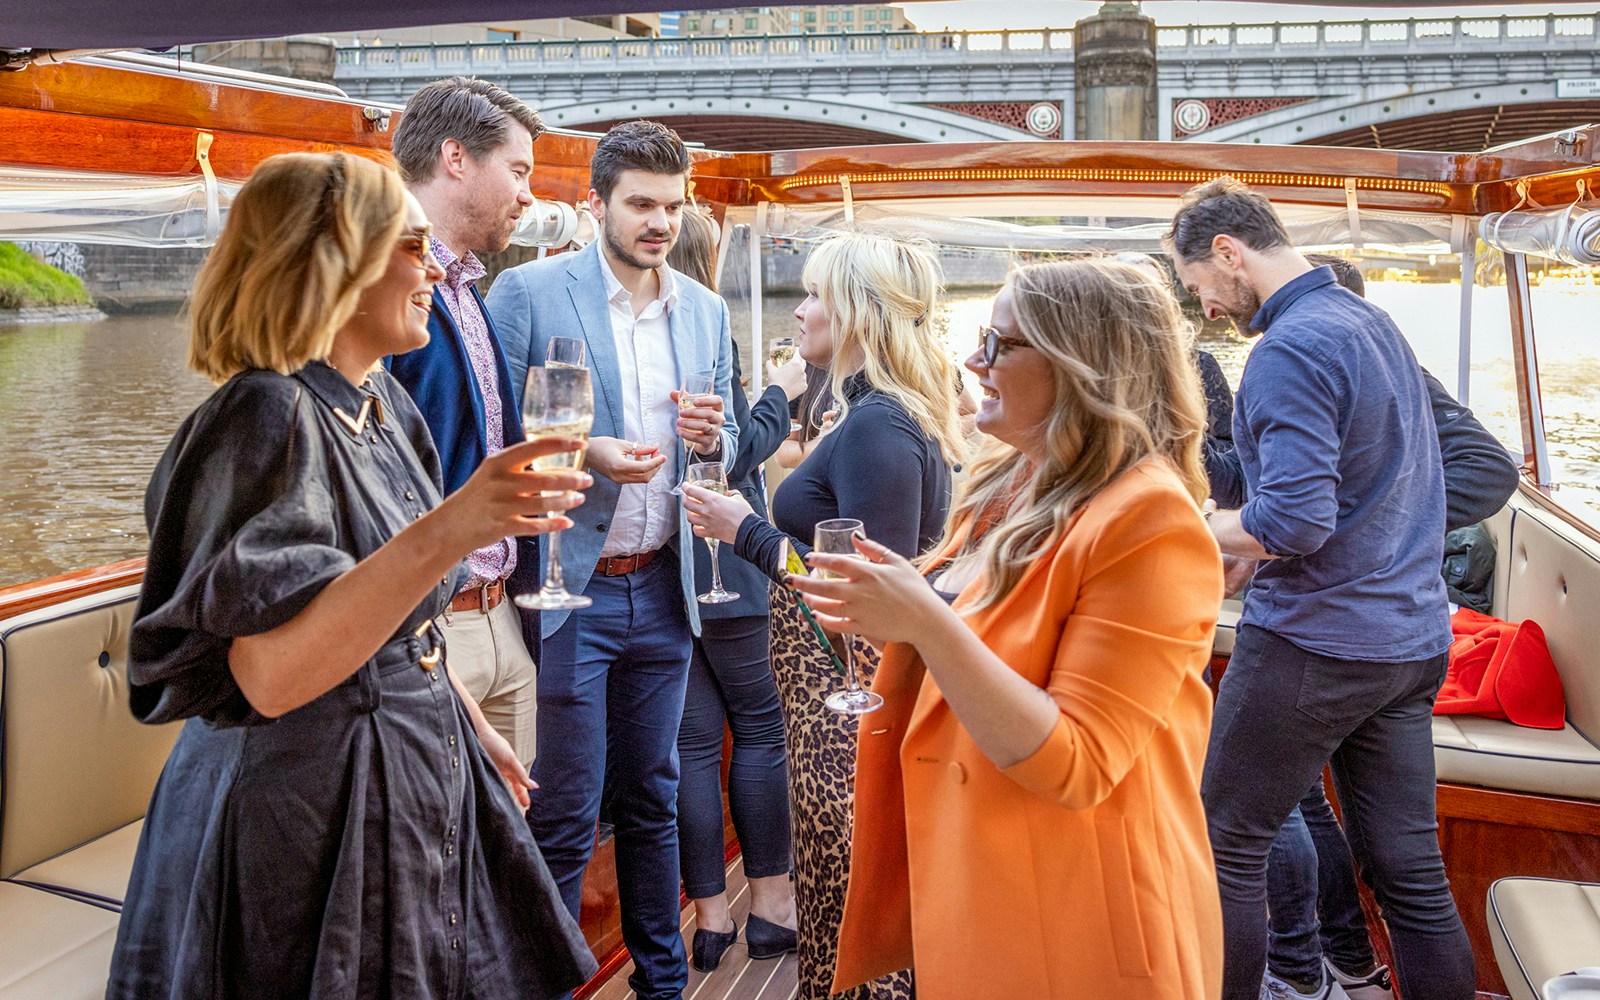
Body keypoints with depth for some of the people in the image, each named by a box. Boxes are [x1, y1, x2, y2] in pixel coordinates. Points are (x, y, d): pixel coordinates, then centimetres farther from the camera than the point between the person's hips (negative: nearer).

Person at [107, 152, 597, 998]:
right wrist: (449, 530, -39)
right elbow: (269, 674, -31)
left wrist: (474, 727, 18)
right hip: (309, 808, -8)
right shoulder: (269, 415, -21)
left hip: (424, 776, 8)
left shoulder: (382, 405, 6)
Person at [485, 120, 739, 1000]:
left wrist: (710, 438, -7)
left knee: (651, 801, 16)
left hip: (664, 589, 5)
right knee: (563, 819, 2)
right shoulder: (527, 292, -6)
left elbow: (725, 443, 16)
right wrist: (585, 453, -22)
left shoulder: (706, 311, 10)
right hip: (567, 591, -5)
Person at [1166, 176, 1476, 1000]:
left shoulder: (1291, 350, -17)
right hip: (1412, 636, 9)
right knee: (1409, 867, 14)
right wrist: (1237, 546, 15)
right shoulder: (1374, 323, 13)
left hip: (1316, 645, -9)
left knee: (1226, 845, 6)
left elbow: (1293, 523, -25)